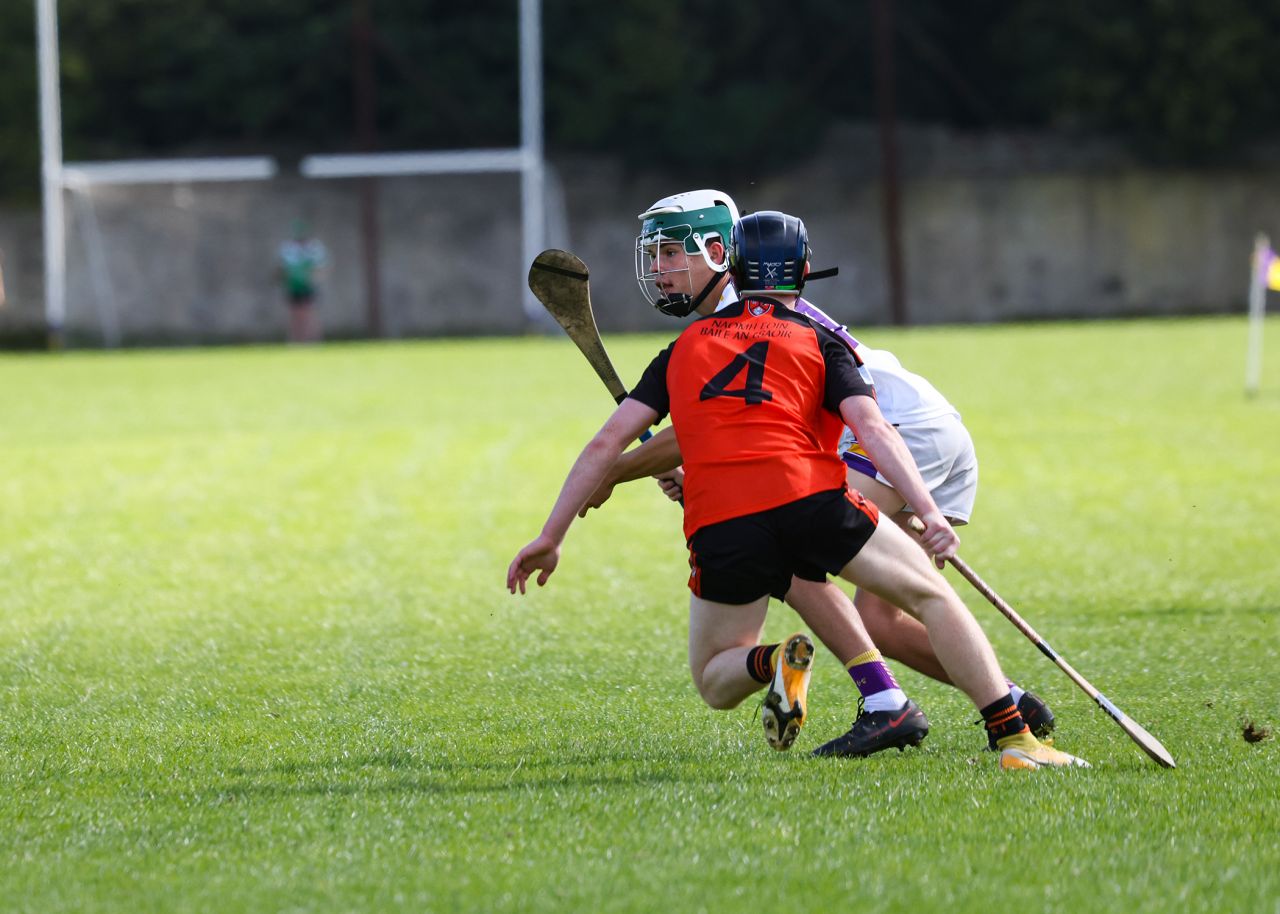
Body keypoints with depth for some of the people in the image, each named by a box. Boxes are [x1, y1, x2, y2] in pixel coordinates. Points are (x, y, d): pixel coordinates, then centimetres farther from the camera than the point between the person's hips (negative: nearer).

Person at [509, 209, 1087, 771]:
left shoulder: (686, 345, 24)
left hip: (719, 526, 2)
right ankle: (1012, 738, -1)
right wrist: (928, 512, -8)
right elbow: (872, 430, 0)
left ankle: (776, 664, -15)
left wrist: (550, 537, 21)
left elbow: (607, 443, 18)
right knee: (932, 597, 13)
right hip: (808, 496, -1)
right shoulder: (820, 341, 17)